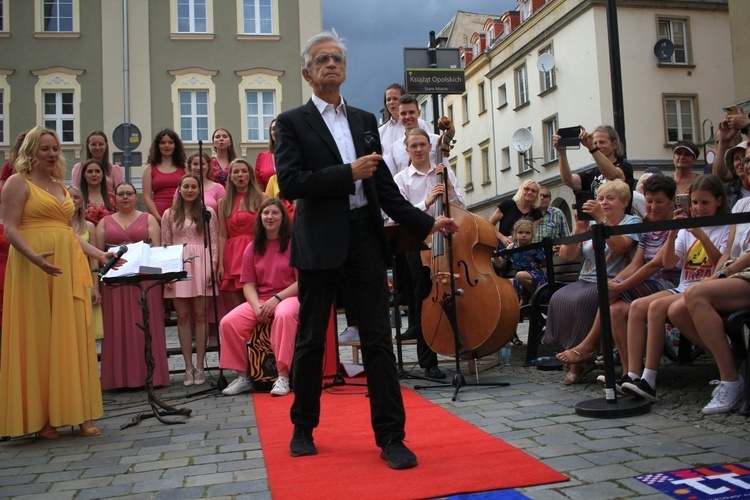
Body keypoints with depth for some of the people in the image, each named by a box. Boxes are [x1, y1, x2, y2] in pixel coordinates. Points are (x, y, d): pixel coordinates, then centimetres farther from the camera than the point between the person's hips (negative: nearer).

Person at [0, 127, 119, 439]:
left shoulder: (60, 186, 20)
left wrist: (98, 254, 14)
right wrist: (35, 257, -25)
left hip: (69, 267, 6)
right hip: (34, 269, -6)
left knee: (71, 337, 3)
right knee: (37, 338, -3)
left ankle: (79, 413, 7)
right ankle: (40, 417, 5)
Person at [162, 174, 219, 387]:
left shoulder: (207, 212, 7)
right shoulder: (169, 214, 11)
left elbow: (214, 243, 4)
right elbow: (165, 245, 9)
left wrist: (213, 268, -6)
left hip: (201, 265, -1)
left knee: (200, 315, -1)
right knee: (183, 316, 2)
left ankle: (199, 366, 5)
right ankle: (188, 367, 8)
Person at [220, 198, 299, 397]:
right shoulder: (253, 248, 10)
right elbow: (248, 284, 6)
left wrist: (277, 298, -18)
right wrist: (256, 305, -14)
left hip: (289, 297, -4)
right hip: (260, 300, 4)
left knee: (284, 315, -39)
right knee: (229, 322, -19)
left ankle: (283, 377, -33)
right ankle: (242, 376, -5)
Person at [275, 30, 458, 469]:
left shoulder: (365, 120, 15)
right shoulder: (293, 122, 3)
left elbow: (384, 186, 13)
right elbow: (289, 182, -11)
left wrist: (426, 223, 4)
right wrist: (348, 173, -16)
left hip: (365, 236, 3)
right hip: (320, 240, -2)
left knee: (378, 339, 1)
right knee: (311, 339, 9)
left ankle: (392, 436, 7)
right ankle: (304, 427, 26)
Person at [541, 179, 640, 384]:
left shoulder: (632, 222, 6)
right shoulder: (591, 225, 19)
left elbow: (620, 246, -17)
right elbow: (566, 255, 8)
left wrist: (600, 219, -20)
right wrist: (579, 228, -4)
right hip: (585, 281, 5)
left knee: (582, 300, -32)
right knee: (558, 298, -24)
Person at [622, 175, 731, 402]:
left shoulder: (725, 229, 3)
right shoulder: (686, 229, 18)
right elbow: (668, 263, 5)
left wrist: (700, 235, -19)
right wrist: (672, 233, -8)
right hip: (682, 289, 6)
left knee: (657, 307, -30)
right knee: (637, 306, -19)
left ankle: (649, 380, -28)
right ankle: (633, 375, -25)